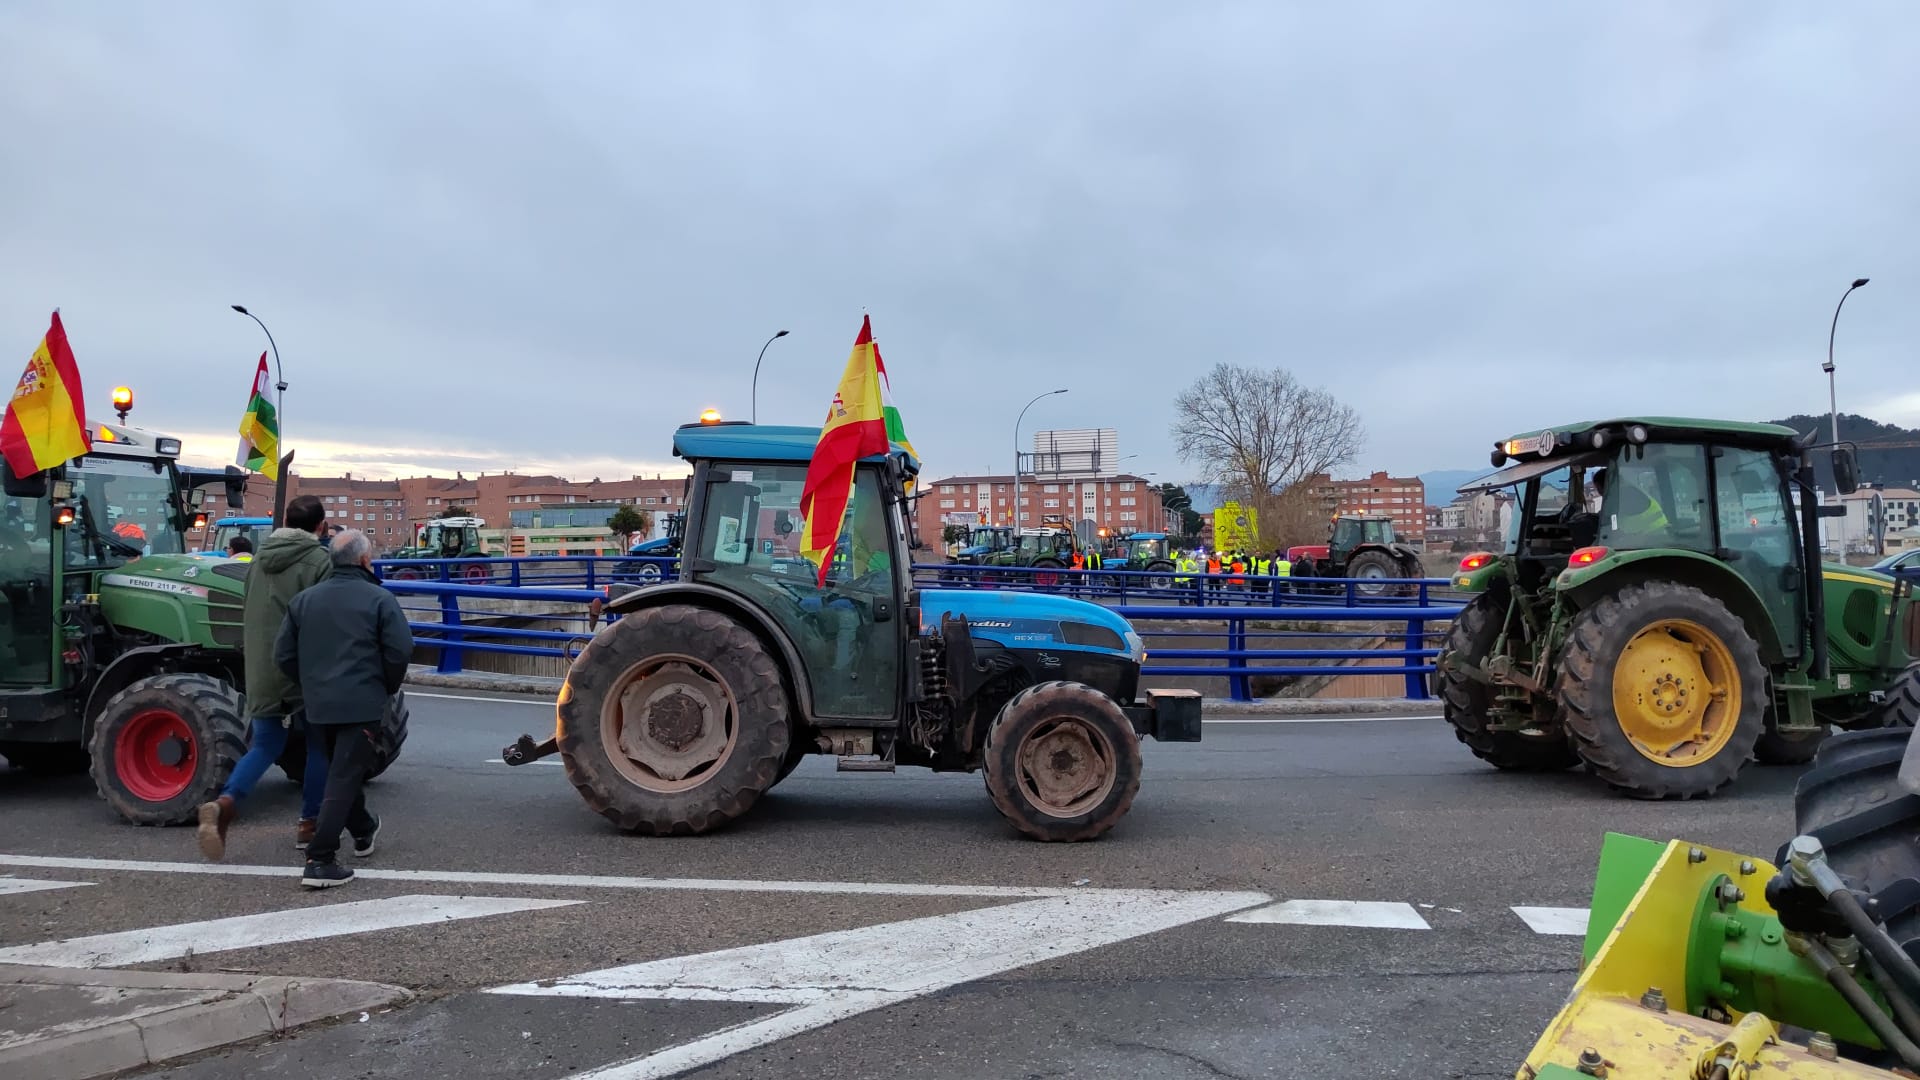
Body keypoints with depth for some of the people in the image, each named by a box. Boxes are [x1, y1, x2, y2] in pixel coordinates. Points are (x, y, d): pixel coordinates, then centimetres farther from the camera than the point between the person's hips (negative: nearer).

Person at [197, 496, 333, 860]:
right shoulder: (319, 561, -10)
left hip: (262, 671, 5)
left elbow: (247, 616, 21)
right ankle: (310, 824, 16)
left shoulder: (259, 560, 11)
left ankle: (225, 803, -10)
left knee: (265, 745, 14)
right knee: (318, 746, 11)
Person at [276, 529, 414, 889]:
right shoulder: (379, 599, -8)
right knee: (343, 780, -5)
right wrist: (389, 687, 5)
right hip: (362, 705, -6)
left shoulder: (304, 600, 8)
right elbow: (400, 650, -13)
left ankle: (363, 829, 42)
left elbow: (284, 654, 8)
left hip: (319, 706, 6)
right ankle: (320, 861, -10)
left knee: (341, 770, 24)